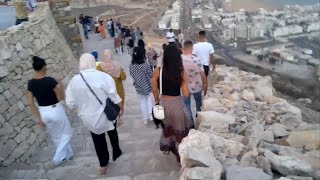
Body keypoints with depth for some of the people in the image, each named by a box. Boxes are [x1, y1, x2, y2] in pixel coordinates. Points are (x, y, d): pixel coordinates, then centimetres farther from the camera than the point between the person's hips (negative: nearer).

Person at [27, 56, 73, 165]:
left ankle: (67, 155, 39)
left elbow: (31, 104, -1)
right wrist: (60, 88, 5)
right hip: (56, 110, -5)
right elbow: (61, 98, -12)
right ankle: (58, 158, 15)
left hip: (43, 112, 5)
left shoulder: (31, 83, -4)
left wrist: (39, 118, 7)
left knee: (55, 137, 23)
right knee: (66, 133, 18)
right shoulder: (50, 81, -19)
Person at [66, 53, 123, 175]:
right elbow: (114, 96, -15)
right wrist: (121, 107, 2)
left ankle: (103, 164, 32)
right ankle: (116, 153, 46)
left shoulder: (74, 80, -11)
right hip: (107, 114, -1)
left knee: (98, 140, 19)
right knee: (112, 134, 26)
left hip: (89, 117, 2)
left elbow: (70, 103, -6)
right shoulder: (103, 76, -19)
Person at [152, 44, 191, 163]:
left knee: (167, 126, 31)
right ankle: (180, 155, 33)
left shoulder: (158, 71, -12)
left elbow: (154, 90, -2)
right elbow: (186, 94, -15)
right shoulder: (181, 72, -17)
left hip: (163, 103, 3)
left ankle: (166, 147, 49)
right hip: (177, 104, -3)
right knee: (180, 130, 18)